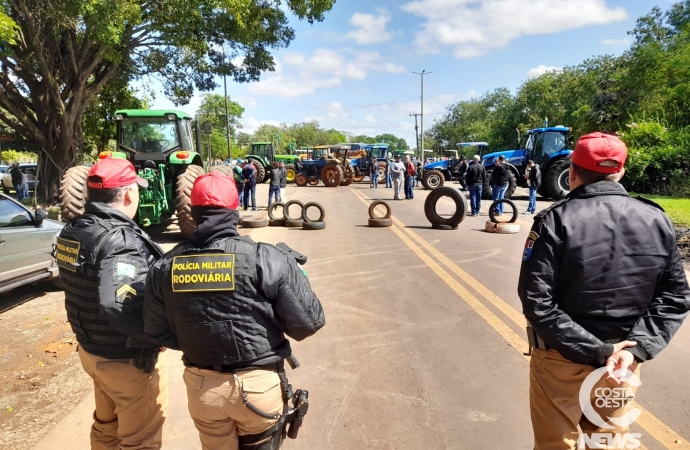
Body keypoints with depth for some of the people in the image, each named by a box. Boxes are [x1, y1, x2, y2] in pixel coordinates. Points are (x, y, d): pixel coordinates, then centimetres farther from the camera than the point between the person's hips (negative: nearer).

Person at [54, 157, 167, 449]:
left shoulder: (72, 232, 1)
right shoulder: (120, 240, -29)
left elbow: (85, 287, 9)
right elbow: (121, 309, -38)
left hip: (91, 349, 9)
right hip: (128, 360, -9)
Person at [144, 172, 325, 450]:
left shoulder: (165, 267, -8)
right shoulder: (267, 259, -20)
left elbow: (157, 332, 2)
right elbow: (308, 323, -16)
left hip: (201, 386, 3)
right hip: (258, 385, -3)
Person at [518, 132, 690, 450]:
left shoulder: (555, 221, -19)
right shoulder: (657, 220, -3)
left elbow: (536, 302, -24)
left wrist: (595, 350, -19)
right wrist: (637, 347, -12)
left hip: (563, 359, -4)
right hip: (623, 360, 4)